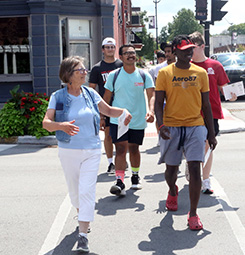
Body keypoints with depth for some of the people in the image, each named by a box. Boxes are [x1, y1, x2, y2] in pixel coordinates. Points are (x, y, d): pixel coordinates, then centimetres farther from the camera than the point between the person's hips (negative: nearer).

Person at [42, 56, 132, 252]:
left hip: (92, 150, 1)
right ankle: (83, 215, 44)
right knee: (74, 190, 14)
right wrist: (61, 125, -34)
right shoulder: (58, 96, -5)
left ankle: (83, 235, -4)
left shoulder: (90, 94, 2)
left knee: (87, 191, -7)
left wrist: (124, 111, -7)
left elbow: (109, 111, 13)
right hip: (69, 151, 0)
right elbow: (46, 123, -13)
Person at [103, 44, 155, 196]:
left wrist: (151, 111, -24)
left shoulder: (144, 75, 1)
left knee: (134, 149, 13)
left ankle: (135, 176, 33)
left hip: (138, 120, 1)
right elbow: (106, 98, 9)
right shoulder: (114, 75, 1)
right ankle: (120, 182, -12)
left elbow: (151, 95, -6)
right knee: (121, 149, -11)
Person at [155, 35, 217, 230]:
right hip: (171, 127, 0)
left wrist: (211, 133, 8)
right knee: (171, 168, 11)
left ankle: (193, 214, 2)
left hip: (195, 126, 0)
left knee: (195, 169, -9)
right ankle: (173, 192, 46)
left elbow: (206, 105, 10)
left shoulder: (201, 73, 6)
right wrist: (160, 124, -16)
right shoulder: (165, 73, 1)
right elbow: (159, 103, 1)